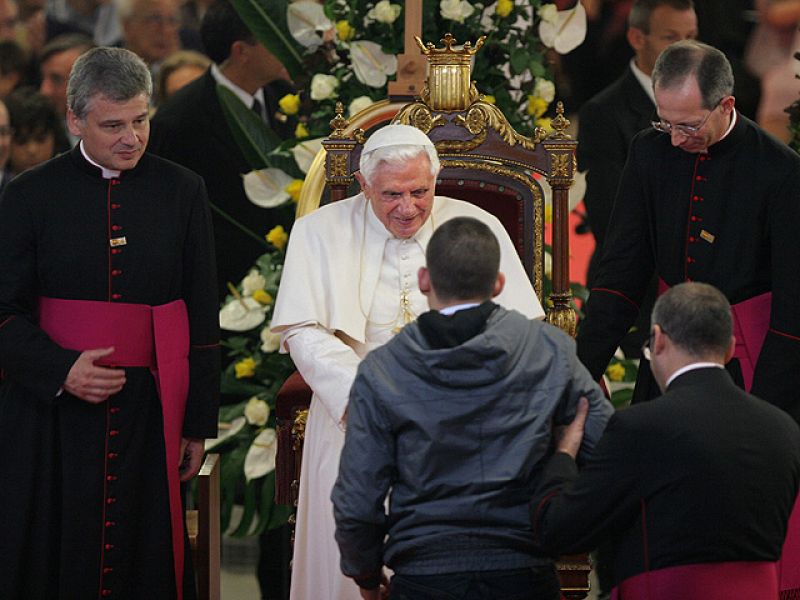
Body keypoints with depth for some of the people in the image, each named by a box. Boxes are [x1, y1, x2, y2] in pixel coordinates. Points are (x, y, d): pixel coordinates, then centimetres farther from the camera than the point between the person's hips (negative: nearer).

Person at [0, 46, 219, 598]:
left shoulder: (182, 192, 6)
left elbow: (203, 319, 8)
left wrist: (198, 424, 5)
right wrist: (60, 368, -16)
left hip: (149, 410, 1)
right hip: (51, 412, -1)